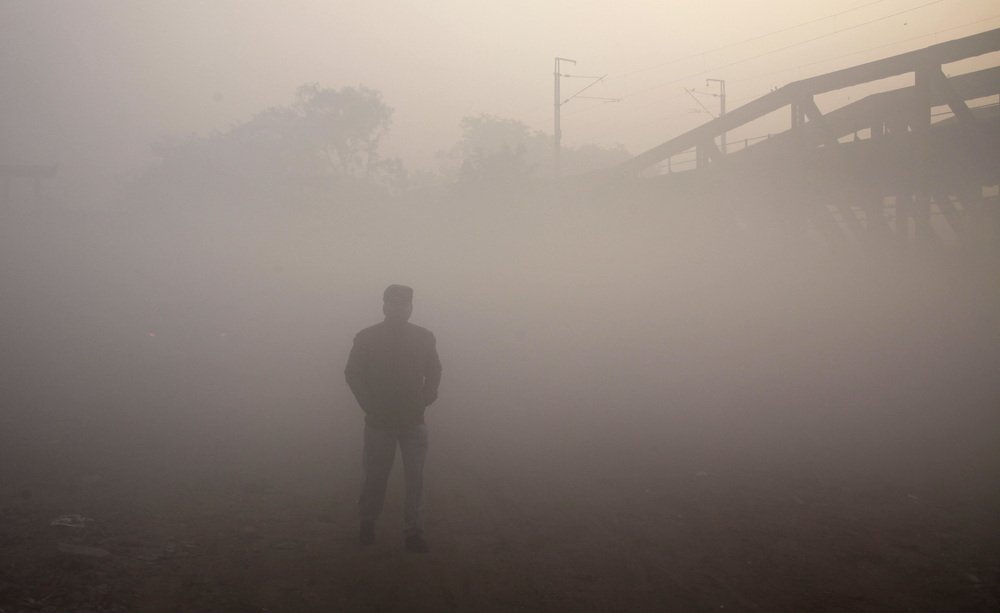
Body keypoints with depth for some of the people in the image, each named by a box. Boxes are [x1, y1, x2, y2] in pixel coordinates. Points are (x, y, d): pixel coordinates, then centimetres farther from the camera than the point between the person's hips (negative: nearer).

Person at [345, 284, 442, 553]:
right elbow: (352, 373, 2)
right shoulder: (366, 338, -4)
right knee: (374, 477, 7)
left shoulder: (424, 337, 1)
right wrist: (368, 403, -5)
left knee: (415, 478, -2)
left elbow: (434, 371, 12)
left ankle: (413, 531, 6)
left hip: (414, 421, 1)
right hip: (379, 421, -1)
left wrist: (427, 397, -1)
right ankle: (367, 522, 29)